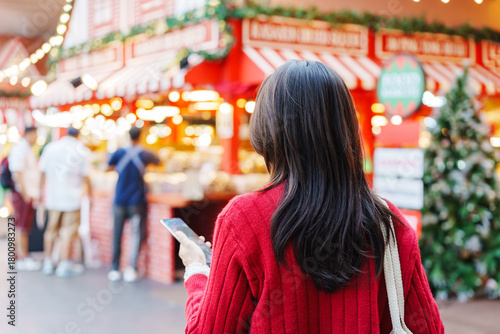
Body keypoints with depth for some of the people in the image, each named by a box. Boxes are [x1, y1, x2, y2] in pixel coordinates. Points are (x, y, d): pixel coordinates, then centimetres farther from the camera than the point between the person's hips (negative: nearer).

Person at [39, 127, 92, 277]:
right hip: (72, 197, -4)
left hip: (52, 196, 4)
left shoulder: (50, 147, 7)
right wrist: (90, 193, 5)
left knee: (51, 229, 13)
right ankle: (64, 265, 2)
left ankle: (48, 263, 18)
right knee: (69, 231, 0)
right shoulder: (81, 150, -4)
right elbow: (85, 176, -5)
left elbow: (42, 172, 10)